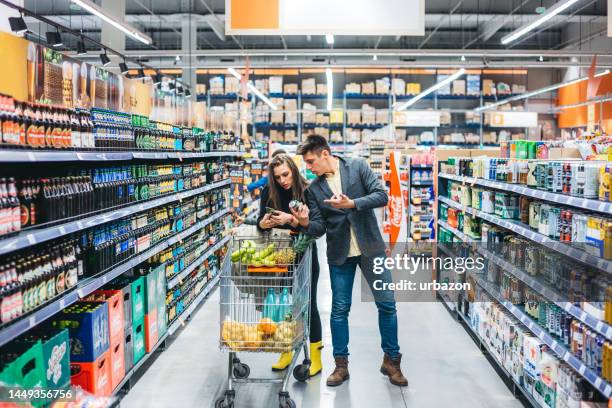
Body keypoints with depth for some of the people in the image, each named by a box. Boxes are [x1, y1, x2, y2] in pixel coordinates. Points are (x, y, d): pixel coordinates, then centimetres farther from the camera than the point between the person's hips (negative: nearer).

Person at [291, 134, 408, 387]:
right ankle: (341, 365, 17)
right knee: (339, 308, 4)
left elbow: (382, 196, -10)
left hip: (370, 247, -2)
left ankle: (391, 360, 19)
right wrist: (306, 223, -20)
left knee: (386, 304, 3)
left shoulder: (358, 167, -3)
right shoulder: (314, 188, 4)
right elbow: (319, 228, 2)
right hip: (340, 253, 2)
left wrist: (352, 203, -23)